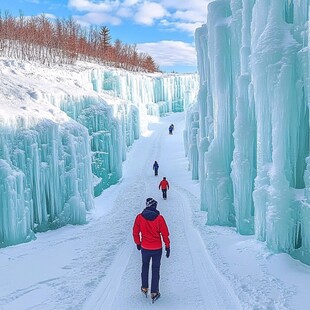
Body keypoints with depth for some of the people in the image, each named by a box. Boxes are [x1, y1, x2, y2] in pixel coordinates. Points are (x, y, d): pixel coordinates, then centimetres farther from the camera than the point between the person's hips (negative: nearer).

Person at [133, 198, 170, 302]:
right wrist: (167, 246, 3)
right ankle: (154, 293, 16)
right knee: (155, 269, 12)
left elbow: (135, 233, -1)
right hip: (157, 248, -1)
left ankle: (144, 288, 31)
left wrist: (138, 243, 15)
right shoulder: (159, 218, -14)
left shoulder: (139, 217, -10)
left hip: (145, 248, 1)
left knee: (145, 266, 24)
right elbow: (165, 234, -9)